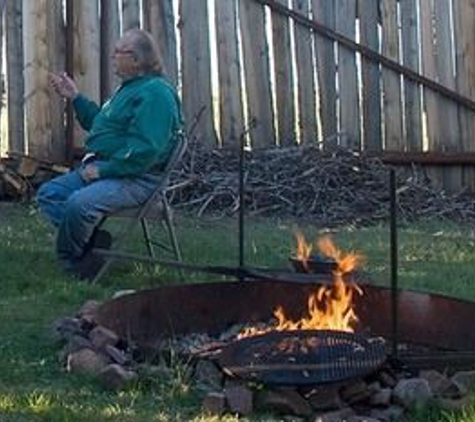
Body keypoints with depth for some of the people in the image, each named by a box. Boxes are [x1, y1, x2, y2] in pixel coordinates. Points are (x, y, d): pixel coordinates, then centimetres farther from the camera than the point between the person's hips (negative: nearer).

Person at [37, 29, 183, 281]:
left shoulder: (155, 93, -16)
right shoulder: (129, 88, 20)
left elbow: (144, 150, -25)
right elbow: (99, 124, 34)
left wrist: (103, 170, -22)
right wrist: (75, 98, 24)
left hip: (136, 179, -11)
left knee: (79, 203, -32)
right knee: (48, 194, 3)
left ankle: (71, 259, -7)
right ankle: (93, 241, -10)